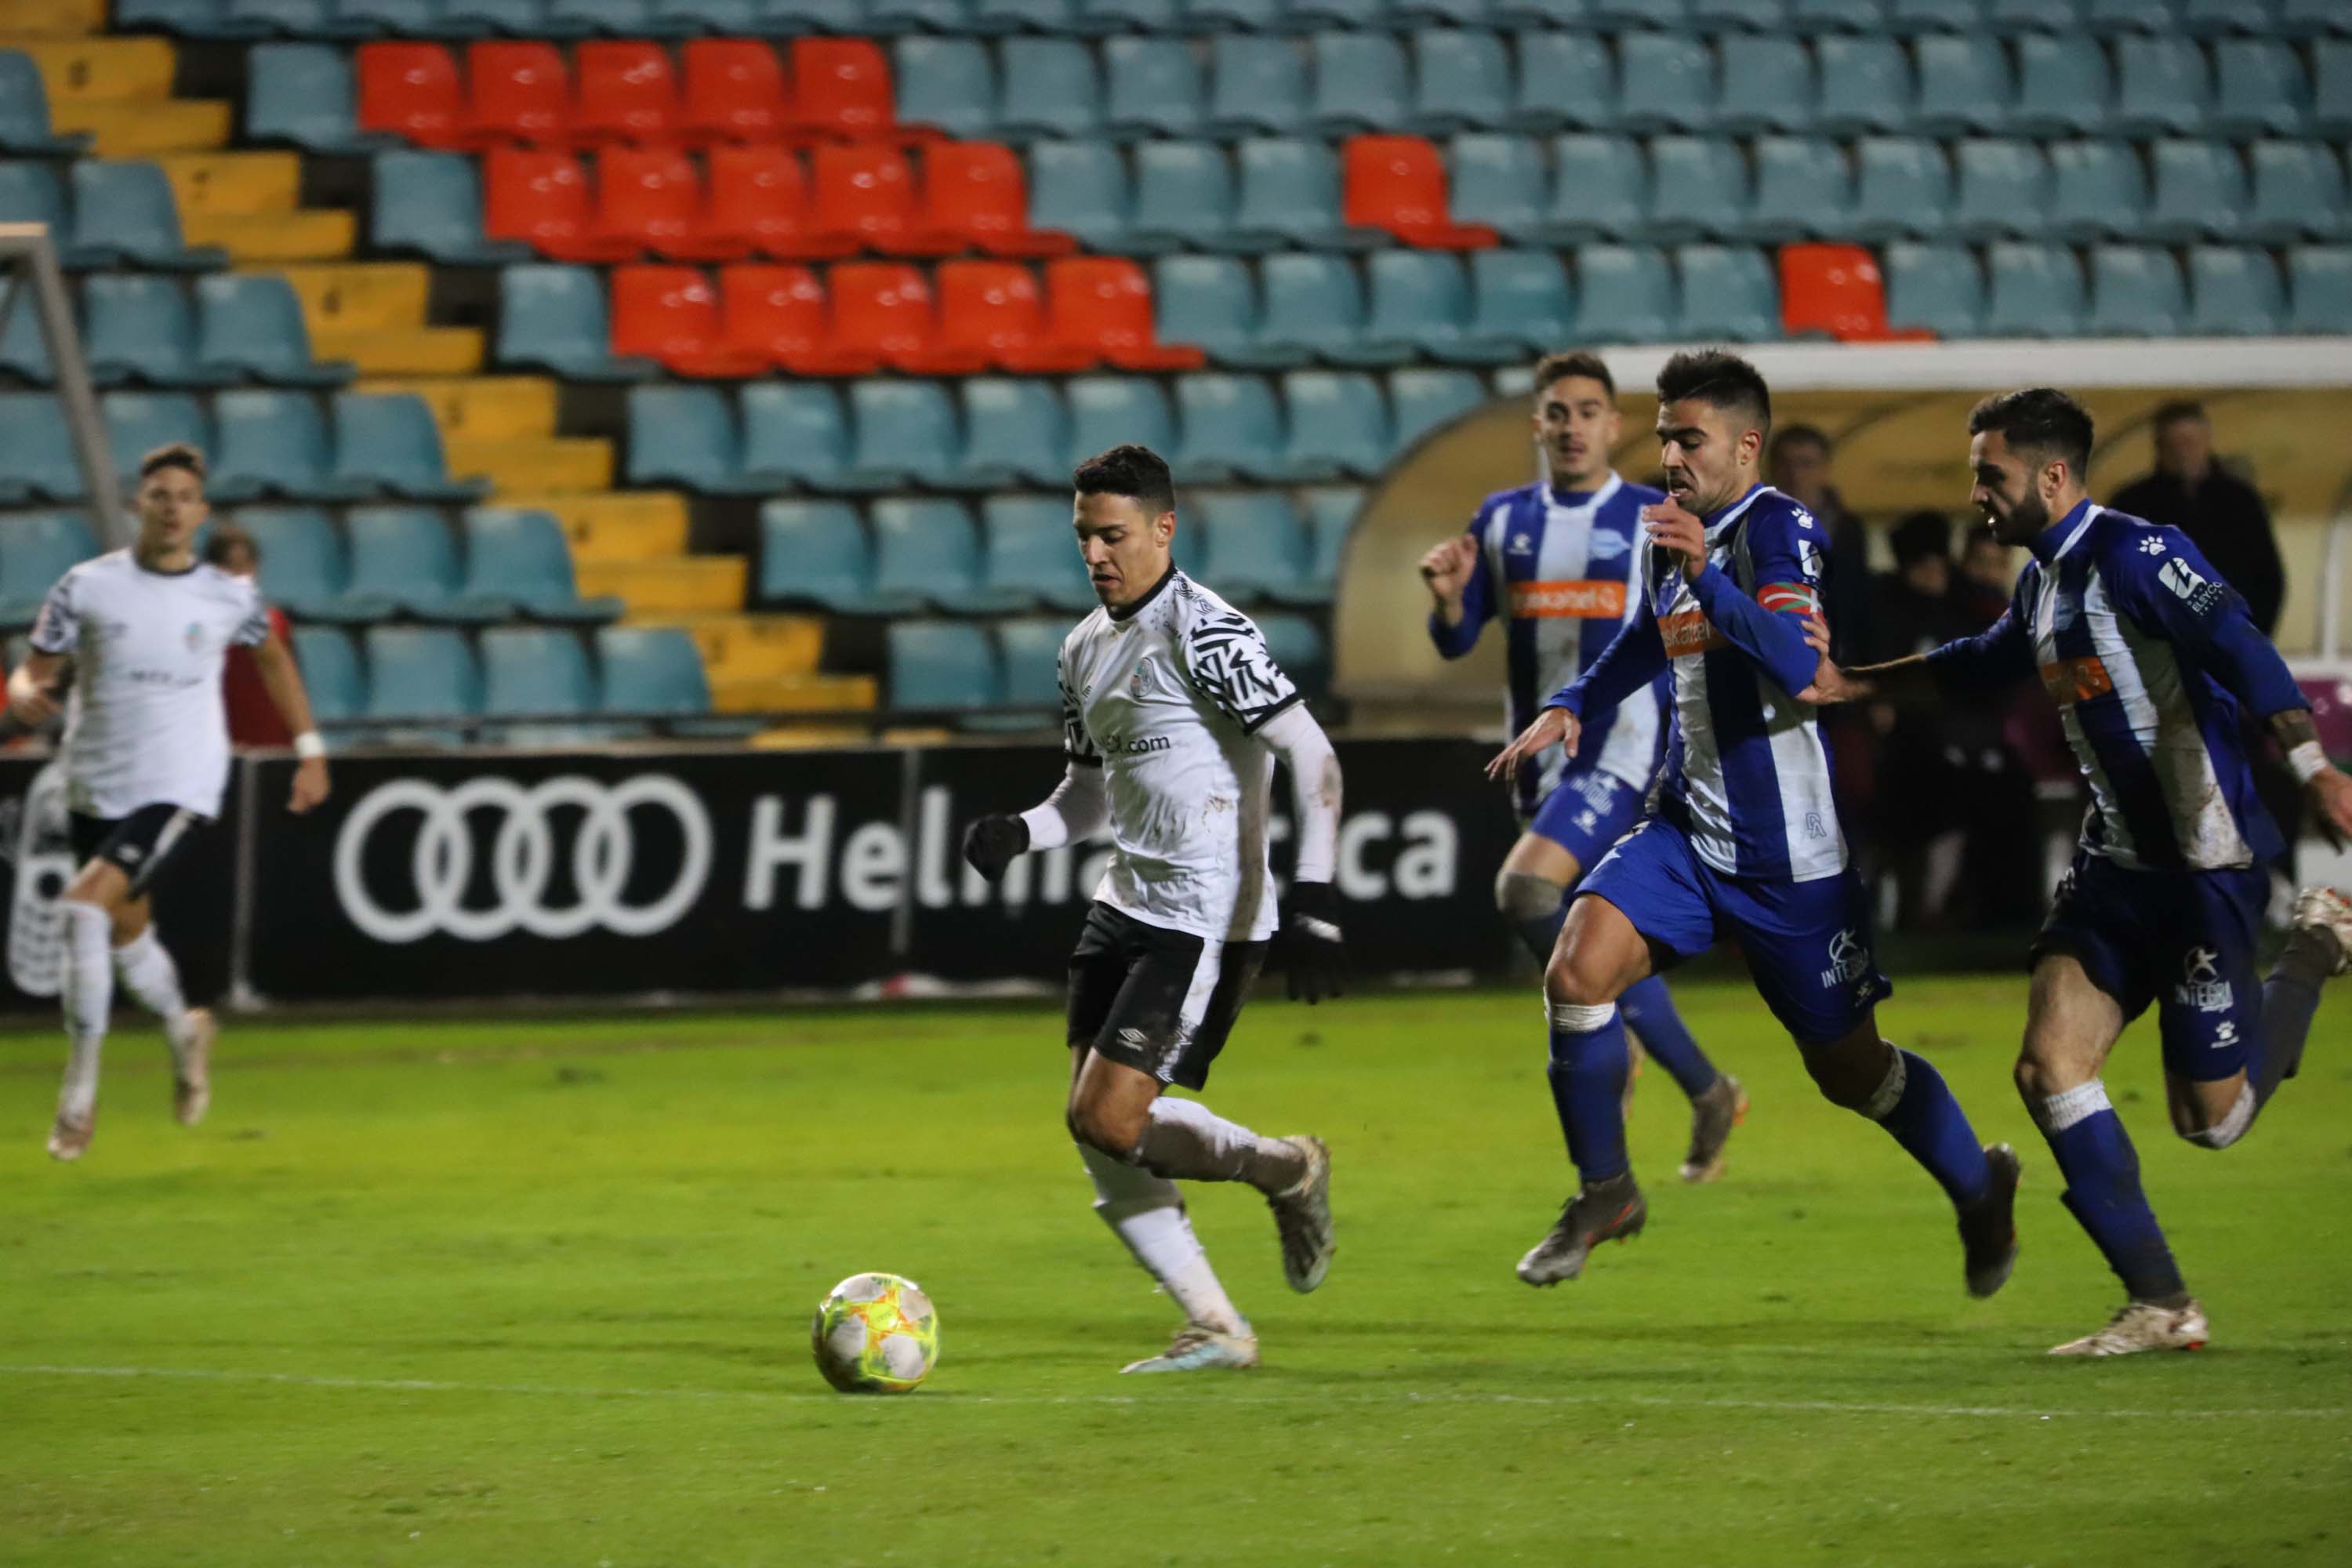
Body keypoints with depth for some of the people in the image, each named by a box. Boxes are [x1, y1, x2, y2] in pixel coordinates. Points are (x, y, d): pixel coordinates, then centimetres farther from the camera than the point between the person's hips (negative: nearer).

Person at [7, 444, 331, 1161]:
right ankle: (183, 1028, 50)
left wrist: (310, 750, 18)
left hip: (179, 791, -3)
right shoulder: (87, 587, -4)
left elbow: (272, 657, 19)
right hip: (95, 790, 3)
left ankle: (80, 1092, -13)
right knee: (126, 932, 16)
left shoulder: (229, 597, -2)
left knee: (86, 907, -22)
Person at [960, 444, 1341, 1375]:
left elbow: (1311, 756, -17)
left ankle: (1286, 1171, 9)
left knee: (1108, 1121, -16)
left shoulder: (1202, 632, -14)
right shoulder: (1086, 649, 13)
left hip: (1207, 919, -9)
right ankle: (1215, 1330, 9)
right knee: (1095, 1133, 2)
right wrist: (1018, 834, 3)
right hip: (1126, 906, 9)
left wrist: (1314, 898, -25)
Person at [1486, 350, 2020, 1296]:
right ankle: (1606, 1191, -2)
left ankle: (1979, 1185, 32)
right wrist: (1571, 706, 11)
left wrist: (1708, 574, -44)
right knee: (1577, 969, -17)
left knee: (1848, 1068, 5)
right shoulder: (1665, 534, 8)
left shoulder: (1780, 529, -16)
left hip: (1790, 848, -6)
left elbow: (1799, 667, -31)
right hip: (1687, 827, 6)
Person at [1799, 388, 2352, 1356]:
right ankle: (2160, 1307, -2)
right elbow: (1976, 667, 32)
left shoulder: (2136, 554, -16)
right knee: (2049, 1066, -7)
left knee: (2211, 1120, -3)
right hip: (2117, 863, 8)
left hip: (2206, 865, -8)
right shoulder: (2044, 584, 11)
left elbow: (2243, 652, -27)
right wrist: (1852, 685, 27)